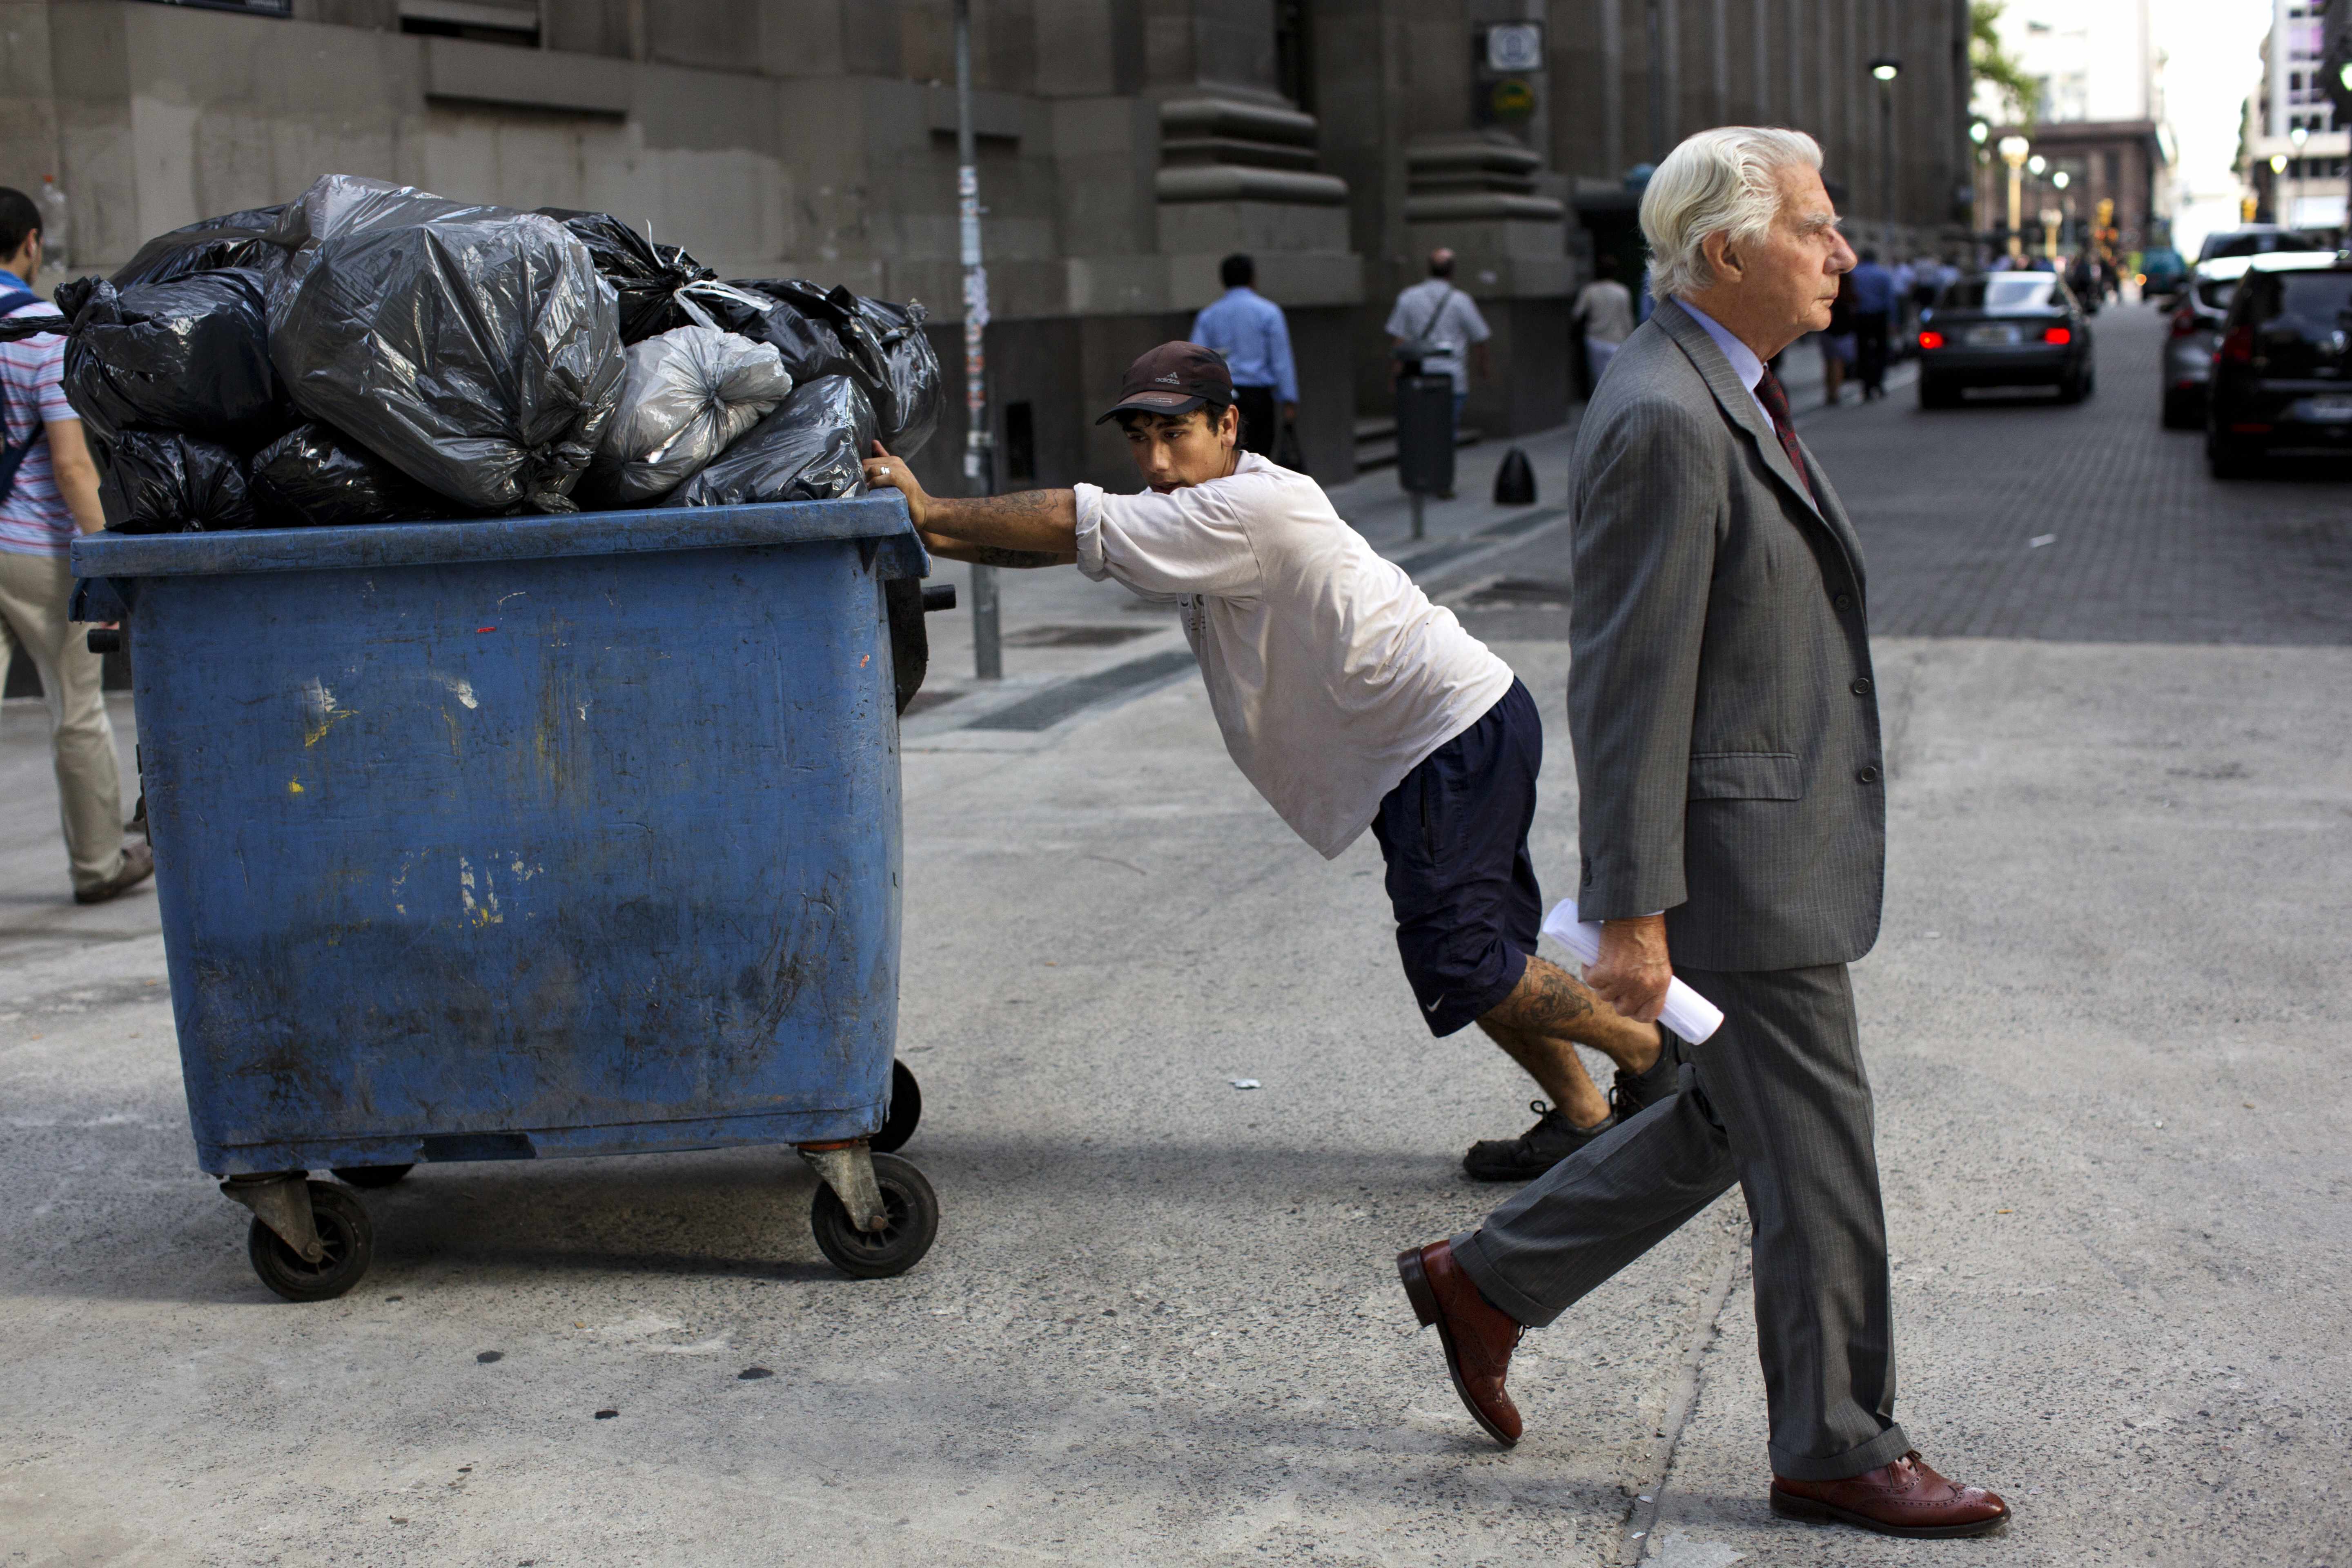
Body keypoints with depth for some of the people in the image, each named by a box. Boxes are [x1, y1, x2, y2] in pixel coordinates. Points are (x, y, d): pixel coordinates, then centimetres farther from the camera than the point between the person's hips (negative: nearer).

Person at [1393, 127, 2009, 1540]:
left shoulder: (1731, 397, 13)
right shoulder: (1662, 421, -20)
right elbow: (1628, 683, -22)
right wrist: (1632, 914, -22)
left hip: (1786, 843, 10)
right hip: (1736, 866, -10)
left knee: (1726, 1125, 19)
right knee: (1815, 1160, 2)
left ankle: (1487, 1281, 31)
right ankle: (1837, 1450, 18)